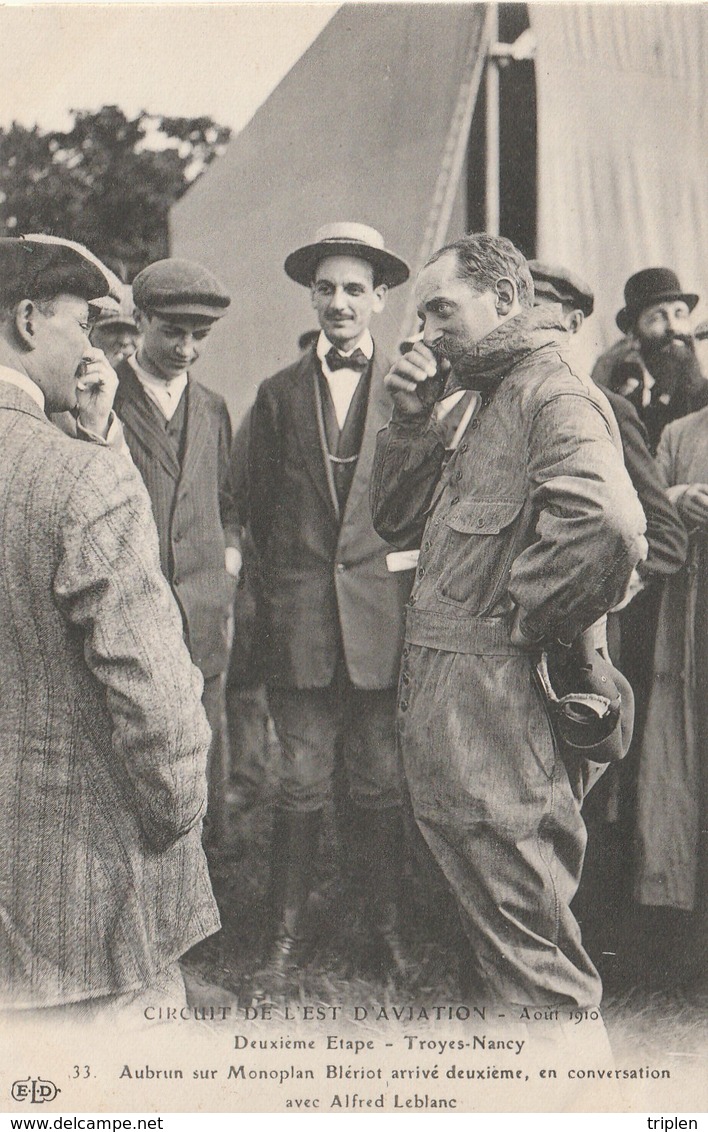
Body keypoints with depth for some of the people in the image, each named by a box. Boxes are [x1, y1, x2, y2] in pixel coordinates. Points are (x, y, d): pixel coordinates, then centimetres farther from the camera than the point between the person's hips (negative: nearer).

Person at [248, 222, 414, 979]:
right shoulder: (278, 393, 10)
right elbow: (259, 508, 11)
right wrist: (277, 593, 7)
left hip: (384, 616, -1)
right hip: (299, 623, 1)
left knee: (382, 784, 8)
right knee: (300, 783, 6)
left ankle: (387, 930, 22)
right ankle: (288, 931, 19)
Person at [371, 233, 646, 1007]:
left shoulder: (554, 395, -13)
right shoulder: (480, 404, 18)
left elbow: (606, 521, -33)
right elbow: (399, 524, 18)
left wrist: (527, 620, -20)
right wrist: (412, 421, 5)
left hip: (501, 704, -10)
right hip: (448, 698, 10)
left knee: (525, 947, -1)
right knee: (495, 919, 20)